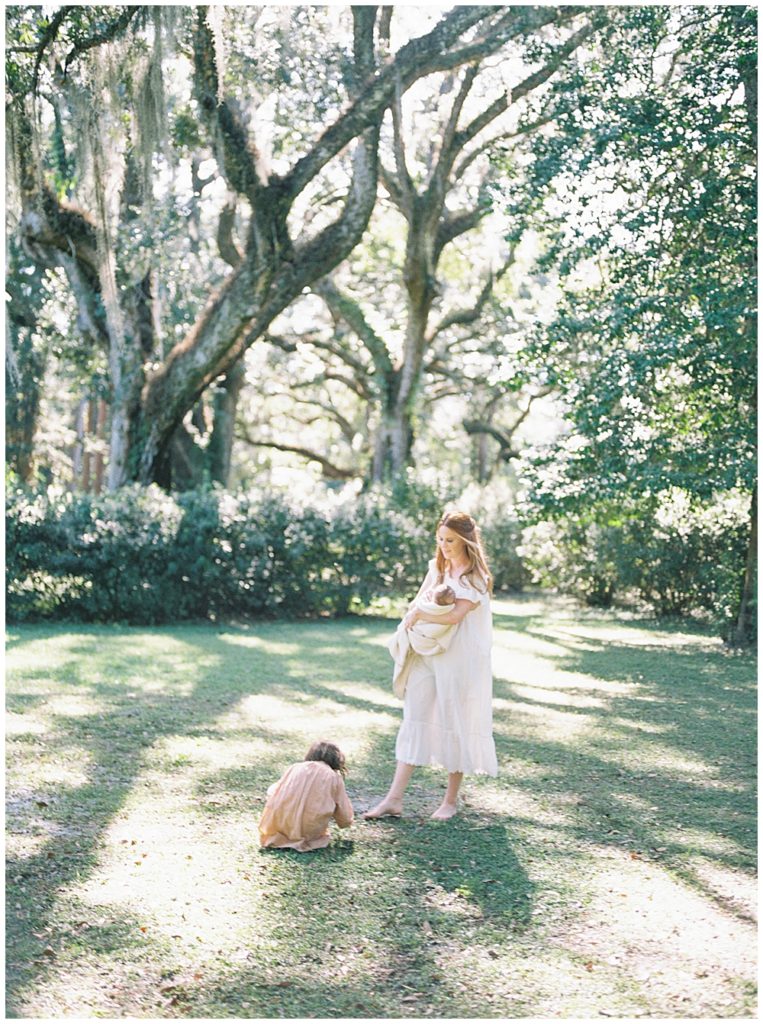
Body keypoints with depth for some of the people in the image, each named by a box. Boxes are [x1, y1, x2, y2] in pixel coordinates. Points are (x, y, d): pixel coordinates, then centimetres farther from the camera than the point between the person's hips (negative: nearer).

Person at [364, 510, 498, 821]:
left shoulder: (476, 576, -10)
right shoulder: (437, 567, 11)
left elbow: (455, 615, -21)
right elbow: (417, 603, 13)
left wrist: (418, 614, -10)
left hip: (460, 660, -6)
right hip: (428, 655, 6)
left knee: (455, 723, 3)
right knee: (415, 720, 3)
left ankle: (451, 799, 17)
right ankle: (394, 798, 2)